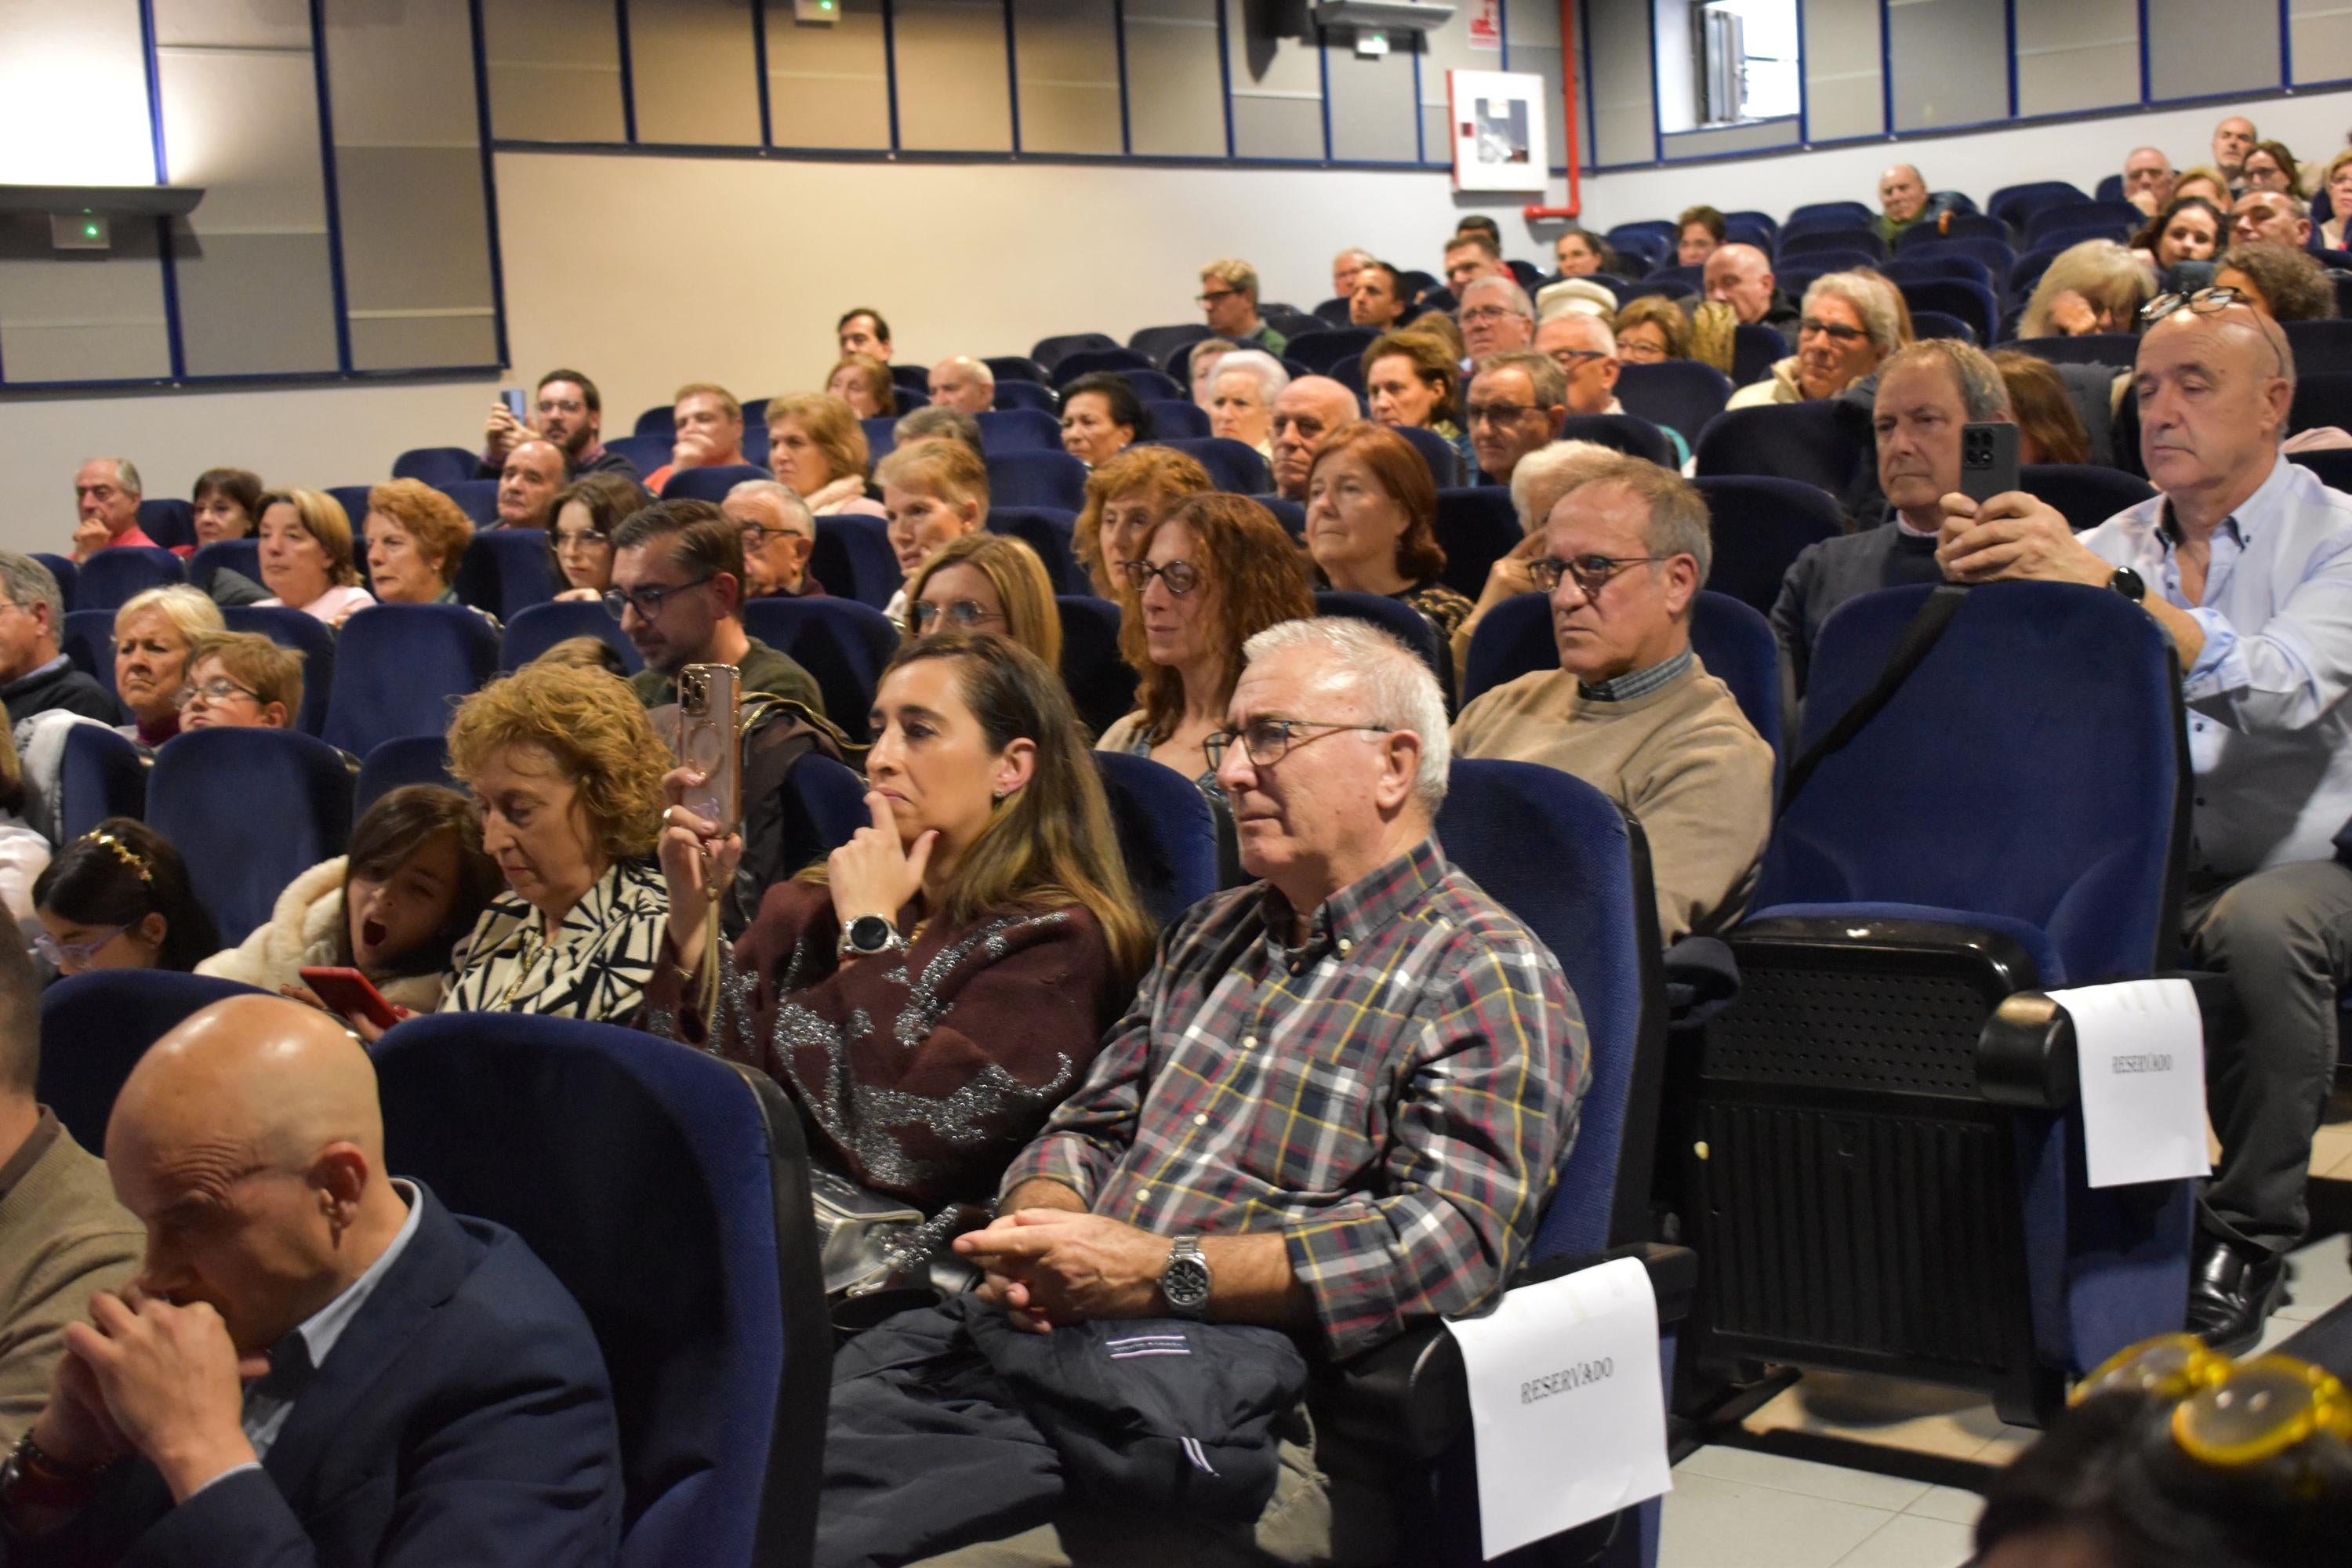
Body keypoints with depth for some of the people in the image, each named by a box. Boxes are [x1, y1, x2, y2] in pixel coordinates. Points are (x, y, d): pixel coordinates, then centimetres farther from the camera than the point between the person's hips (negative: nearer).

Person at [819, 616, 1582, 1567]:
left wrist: (1161, 1273, -18)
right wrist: (1036, 1226, -1)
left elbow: (1451, 1238, -15)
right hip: (1049, 1340, 7)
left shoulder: (1490, 980, -3)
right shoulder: (1214, 933, 23)